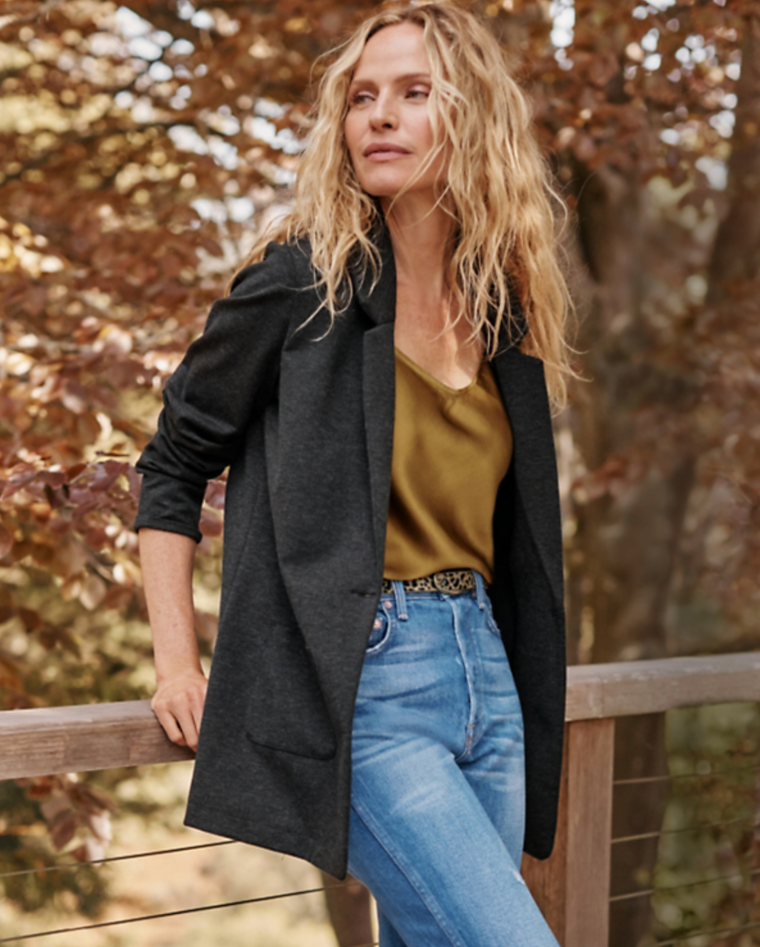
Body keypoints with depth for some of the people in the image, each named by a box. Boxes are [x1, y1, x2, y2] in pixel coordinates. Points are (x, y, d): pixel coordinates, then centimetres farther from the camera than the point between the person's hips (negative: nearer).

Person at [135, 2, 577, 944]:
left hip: (484, 669, 7)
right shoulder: (301, 281, -6)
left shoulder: (503, 309, 10)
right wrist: (176, 662, -4)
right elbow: (172, 467, 1)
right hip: (362, 688, -6)